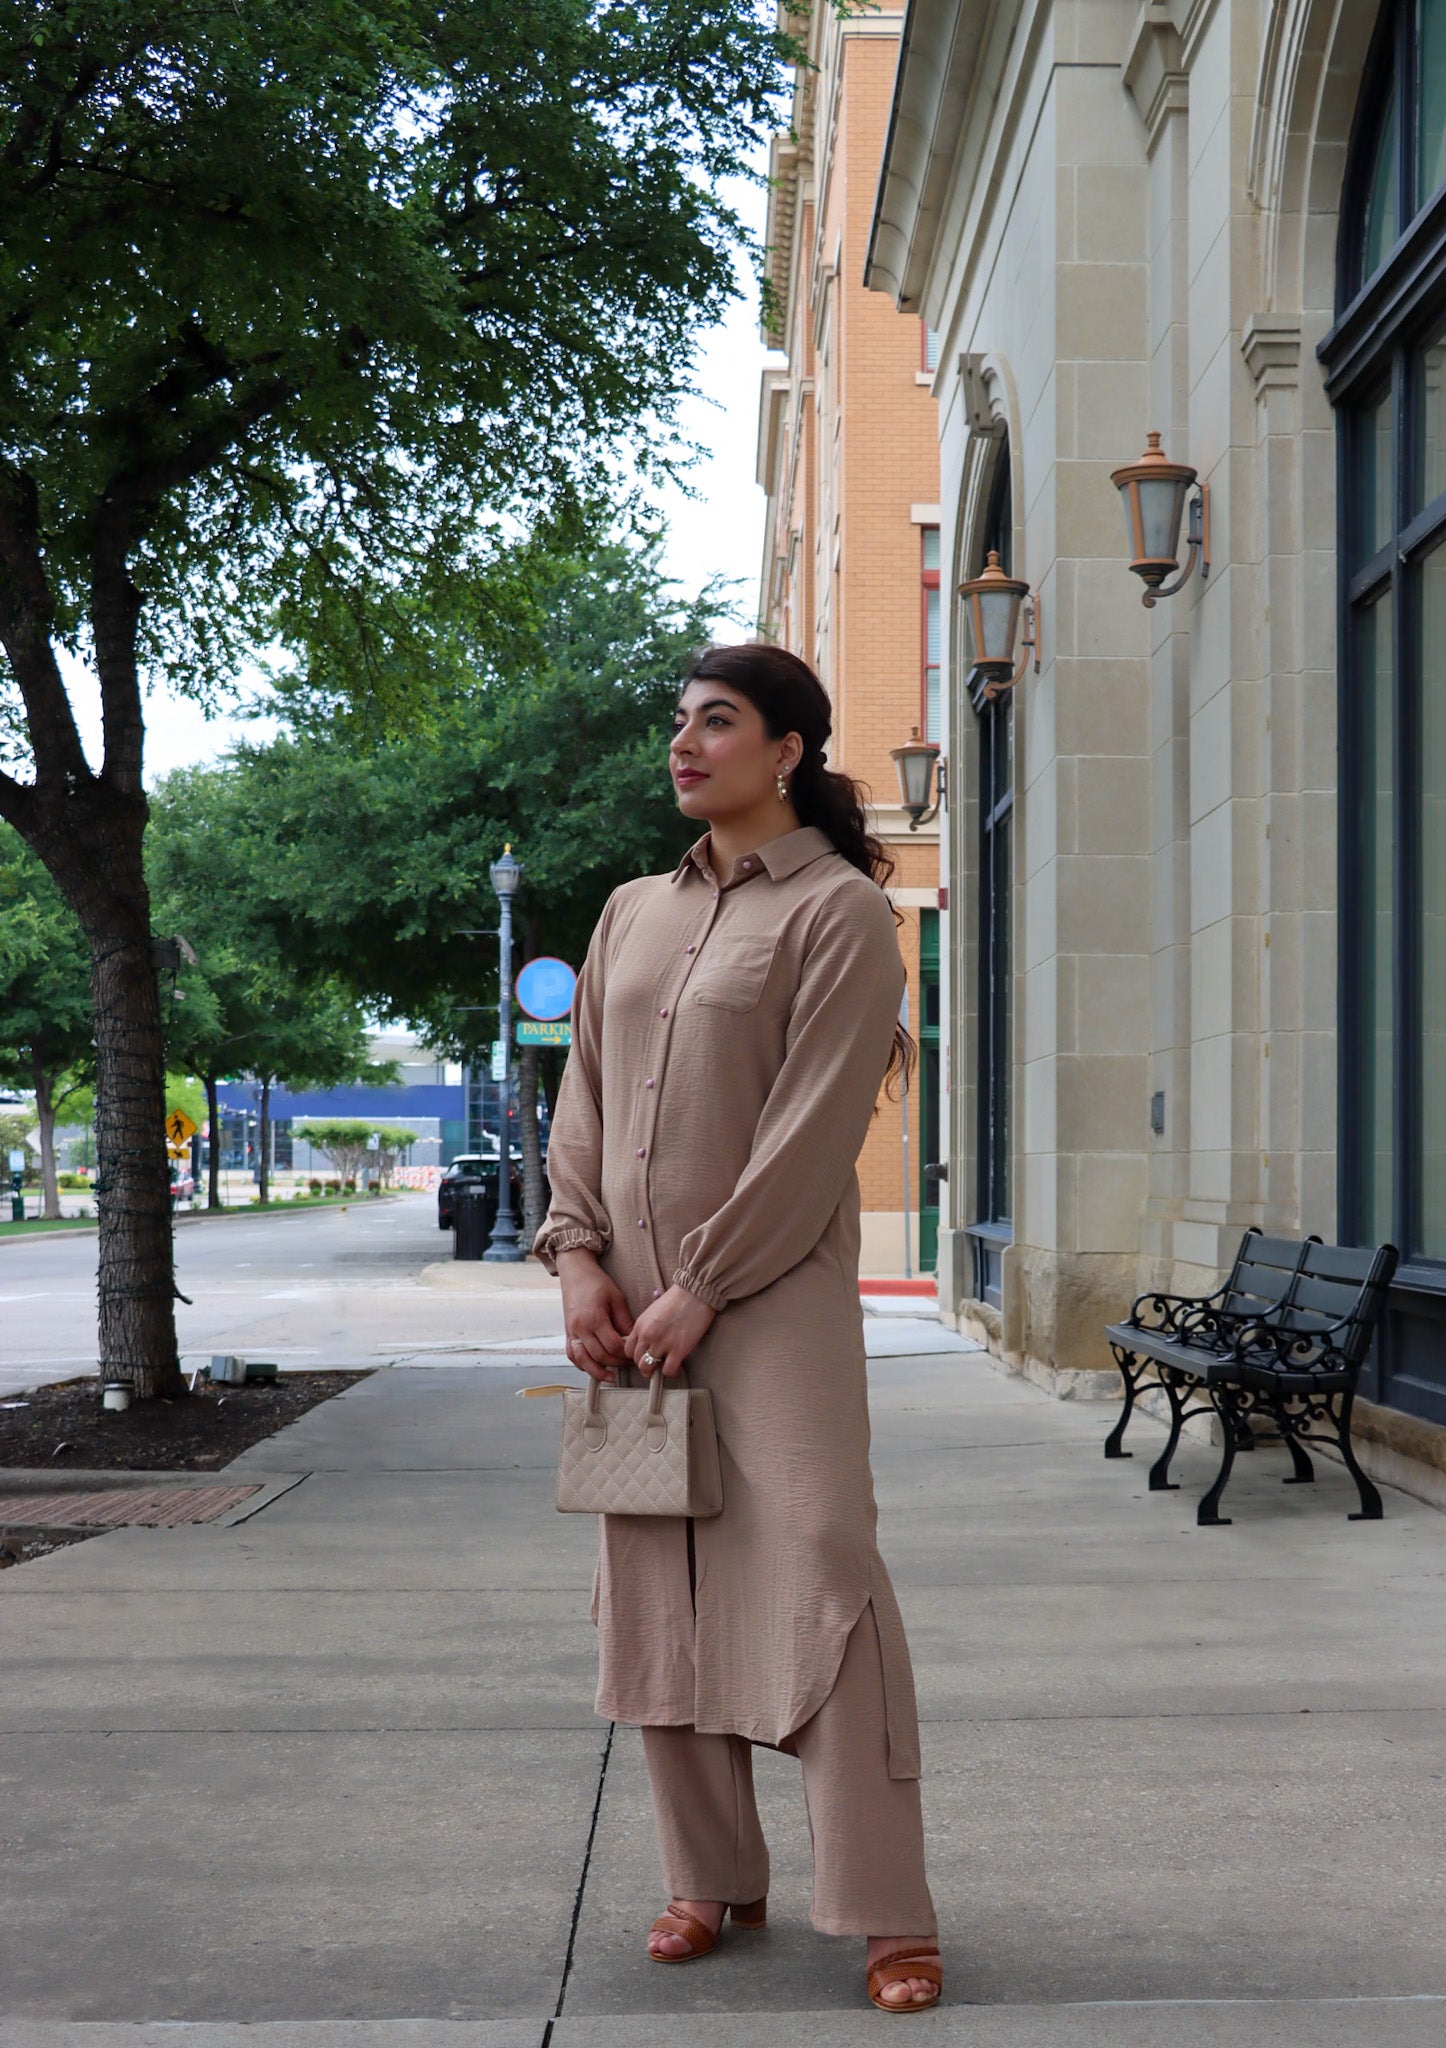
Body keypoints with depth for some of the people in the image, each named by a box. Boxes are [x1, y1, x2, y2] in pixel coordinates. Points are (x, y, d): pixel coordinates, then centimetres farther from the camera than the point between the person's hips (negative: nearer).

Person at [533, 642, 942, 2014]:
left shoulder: (840, 910, -4)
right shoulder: (632, 915, 15)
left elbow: (812, 1126, -11)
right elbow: (583, 1101, 15)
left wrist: (700, 1291, -14)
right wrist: (578, 1256, 0)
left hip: (775, 1299, -6)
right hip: (634, 1305, 6)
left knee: (816, 1577, -10)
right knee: (656, 1596, 7)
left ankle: (888, 1918, -3)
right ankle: (715, 1880, 20)